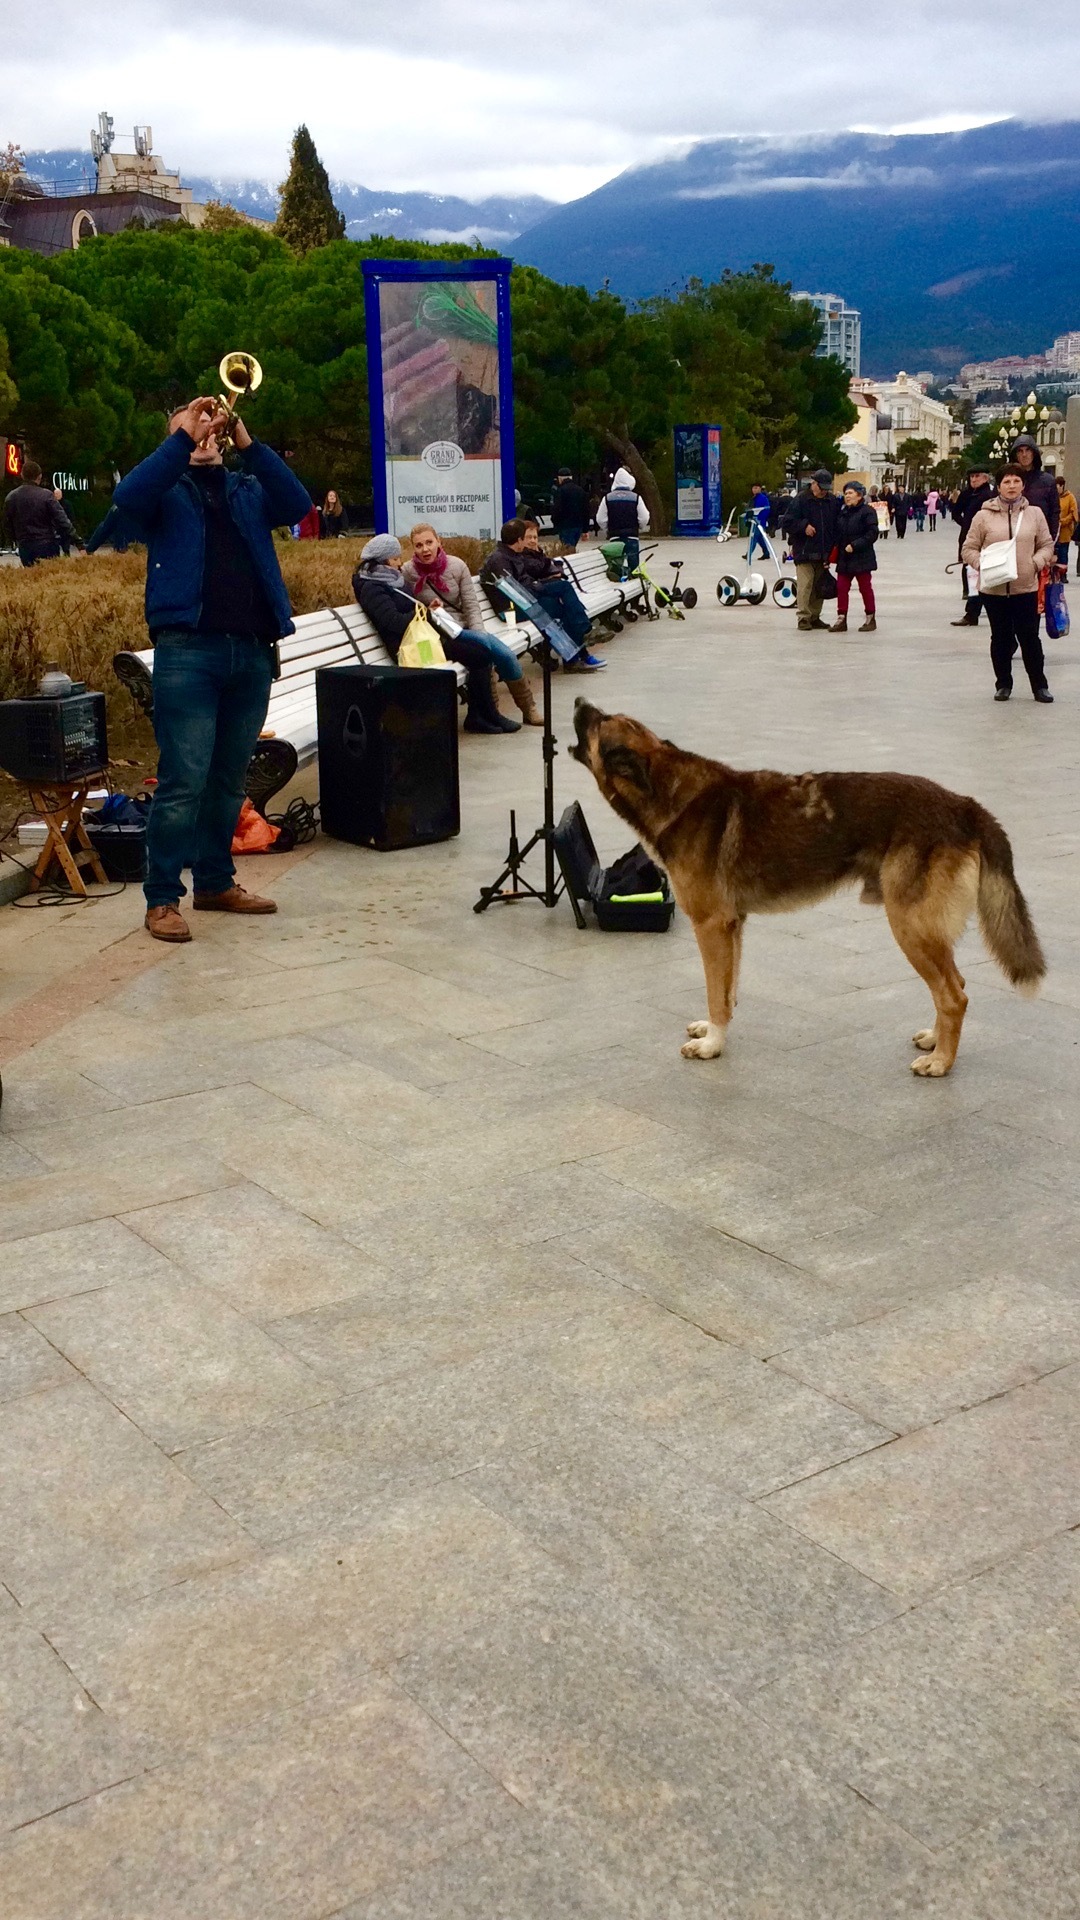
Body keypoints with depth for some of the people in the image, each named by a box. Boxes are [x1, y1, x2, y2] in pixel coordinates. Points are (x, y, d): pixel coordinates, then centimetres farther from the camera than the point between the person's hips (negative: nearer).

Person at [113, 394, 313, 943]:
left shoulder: (247, 488, 19)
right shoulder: (166, 489, 10)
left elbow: (296, 505, -1)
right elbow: (128, 497, -13)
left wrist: (248, 443, -10)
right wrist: (183, 435, -13)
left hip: (252, 650, 4)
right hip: (188, 649, -4)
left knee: (229, 779, 11)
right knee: (183, 780, -9)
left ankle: (215, 882, 21)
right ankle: (162, 898, -5)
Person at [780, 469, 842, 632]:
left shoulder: (833, 500, 8)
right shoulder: (801, 499, -5)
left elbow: (838, 523, 13)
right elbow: (787, 523, -6)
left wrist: (832, 547, 2)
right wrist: (804, 526, -20)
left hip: (824, 552, 5)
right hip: (804, 551, -5)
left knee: (819, 586, 10)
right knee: (805, 585, -10)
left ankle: (815, 617, 20)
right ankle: (804, 619, -8)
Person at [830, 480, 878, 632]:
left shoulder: (867, 511, -9)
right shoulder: (843, 512, 14)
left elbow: (872, 534, -17)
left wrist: (855, 545, -22)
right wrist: (837, 548, 5)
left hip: (861, 557, -7)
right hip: (844, 558, 7)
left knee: (865, 588, 4)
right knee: (841, 588, 1)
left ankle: (870, 619, 13)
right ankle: (841, 619, 5)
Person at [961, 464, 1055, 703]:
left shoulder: (1035, 514, 4)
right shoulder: (984, 516, -2)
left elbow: (1047, 545, 10)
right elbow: (969, 549, 2)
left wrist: (1036, 562, -9)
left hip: (1026, 587, 1)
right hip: (994, 589, 0)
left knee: (1030, 638, 3)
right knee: (1001, 638, 9)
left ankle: (1039, 685, 16)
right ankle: (1003, 684, 23)